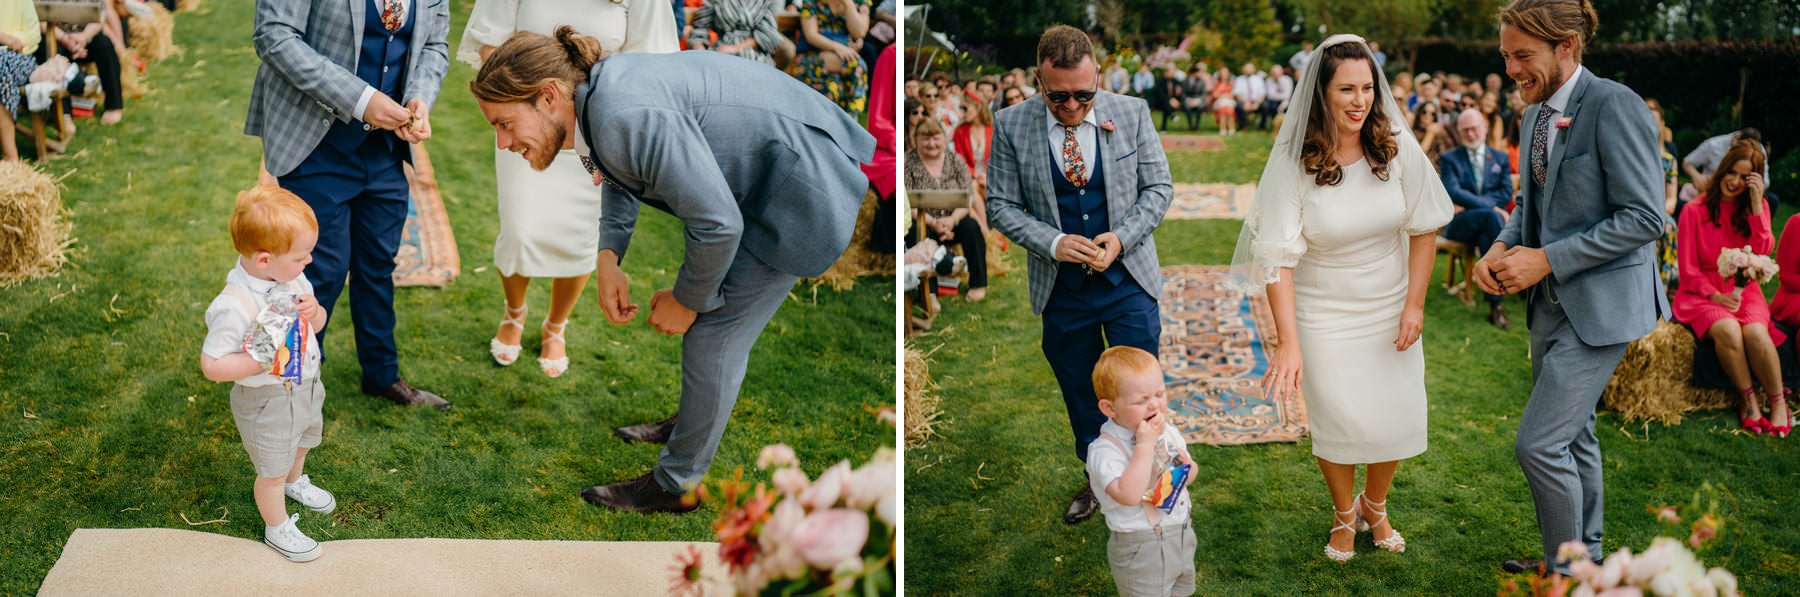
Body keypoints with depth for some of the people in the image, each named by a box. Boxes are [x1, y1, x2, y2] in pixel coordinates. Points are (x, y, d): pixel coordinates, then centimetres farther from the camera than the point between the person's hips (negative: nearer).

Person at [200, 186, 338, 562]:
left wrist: (314, 312, -19)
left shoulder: (292, 279, -12)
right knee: (272, 469, 15)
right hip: (267, 402, -7)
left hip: (306, 386, 7)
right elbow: (211, 366, -30)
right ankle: (277, 529, 40)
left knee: (303, 441, 34)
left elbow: (318, 322, 3)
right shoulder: (234, 306, -34)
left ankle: (295, 481, 65)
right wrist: (260, 359, -35)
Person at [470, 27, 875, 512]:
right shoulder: (594, 95, -2)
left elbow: (717, 222, -29)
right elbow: (621, 179, 20)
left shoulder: (628, 117, -32)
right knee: (711, 311, 22)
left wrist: (686, 301, -11)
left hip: (802, 187, -9)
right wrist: (607, 260, 4)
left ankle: (677, 483, 17)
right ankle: (691, 424, 44)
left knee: (713, 336, -1)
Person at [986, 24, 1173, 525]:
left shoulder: (1132, 113, -7)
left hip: (1128, 280, -1)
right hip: (1061, 288, 1)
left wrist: (1121, 237, -16)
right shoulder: (1011, 126, -9)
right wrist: (1053, 242, -19)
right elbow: (1001, 205, -4)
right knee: (1080, 392, 16)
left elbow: (1158, 187, 0)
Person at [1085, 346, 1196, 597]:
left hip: (1182, 535, 7)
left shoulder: (1168, 432, -1)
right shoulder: (1105, 451, -25)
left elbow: (1189, 477, 15)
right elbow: (1128, 495, -39)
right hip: (1141, 550, -7)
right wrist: (1145, 444, -35)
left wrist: (1184, 466, -10)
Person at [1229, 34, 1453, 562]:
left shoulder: (1397, 147, -10)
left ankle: (1374, 506, 37)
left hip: (1390, 310, 2)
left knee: (1397, 419, 6)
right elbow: (1278, 257, -19)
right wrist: (1288, 341, -25)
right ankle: (1343, 514, 32)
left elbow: (1424, 228, 1)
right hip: (1324, 315, -2)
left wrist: (1415, 304, -4)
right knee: (1338, 423, 1)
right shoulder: (1293, 161, -17)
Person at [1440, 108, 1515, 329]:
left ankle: (1494, 303, -32)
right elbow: (1454, 193, -9)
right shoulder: (1449, 159, 9)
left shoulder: (1500, 158, 19)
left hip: (1485, 227, 3)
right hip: (1459, 225, -2)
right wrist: (1491, 207, -20)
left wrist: (1468, 204, -10)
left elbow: (1506, 194, 5)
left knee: (1486, 238, -36)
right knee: (1492, 216, -35)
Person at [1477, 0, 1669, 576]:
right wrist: (1502, 248, 0)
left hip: (1600, 302, -9)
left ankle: (1568, 571, 7)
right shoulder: (1537, 114, 9)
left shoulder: (1613, 106, -19)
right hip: (1552, 300, 9)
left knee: (1538, 442, -11)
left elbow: (1645, 218, -21)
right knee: (1572, 435, 19)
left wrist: (1546, 259, -20)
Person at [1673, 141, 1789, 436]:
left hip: (1743, 289, 2)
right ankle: (1748, 400, -16)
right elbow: (1688, 270, 0)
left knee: (1755, 332, -30)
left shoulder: (1758, 206, 8)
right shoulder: (1695, 211, -1)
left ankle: (1778, 403, -14)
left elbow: (1763, 252, -8)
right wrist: (1716, 296, -15)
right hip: (1702, 293, -2)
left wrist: (1756, 205, -12)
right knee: (1727, 330, -33)